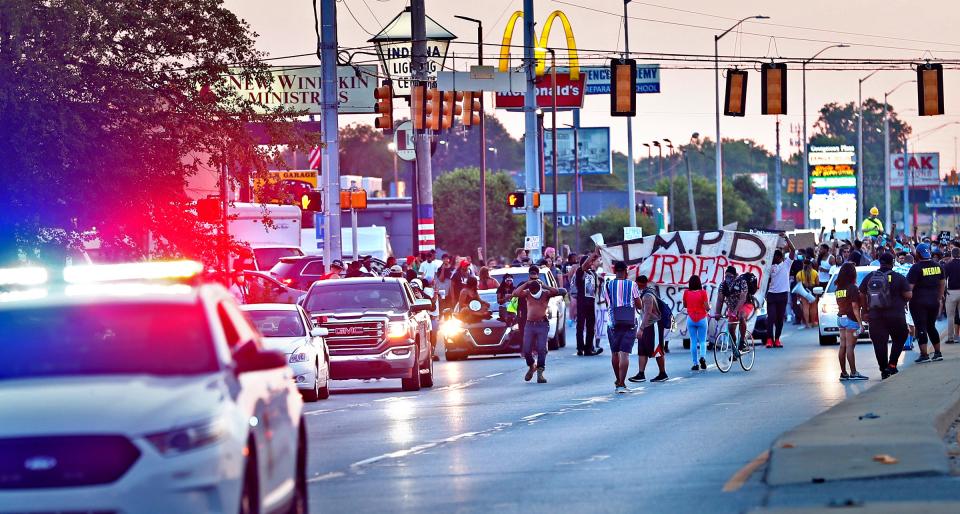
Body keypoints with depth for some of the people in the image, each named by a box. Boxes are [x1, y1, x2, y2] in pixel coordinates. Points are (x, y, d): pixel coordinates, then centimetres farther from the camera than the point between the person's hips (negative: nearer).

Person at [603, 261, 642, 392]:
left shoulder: (608, 286, 1)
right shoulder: (632, 285, -3)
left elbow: (606, 303, 11)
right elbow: (639, 305, 2)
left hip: (613, 323, 2)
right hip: (630, 323, -2)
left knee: (615, 353, 17)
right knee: (625, 354, -5)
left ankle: (618, 380, 31)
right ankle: (621, 384, -14)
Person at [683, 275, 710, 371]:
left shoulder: (686, 292, -2)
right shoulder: (703, 293, -9)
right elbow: (707, 307, -10)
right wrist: (709, 306, 11)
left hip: (690, 319, 1)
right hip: (702, 319, -1)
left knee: (693, 342, 7)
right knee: (702, 341, 8)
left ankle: (695, 363, 5)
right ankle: (702, 357, -18)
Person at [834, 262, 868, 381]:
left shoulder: (839, 288, 9)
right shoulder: (852, 288, -12)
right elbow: (854, 307, -15)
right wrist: (860, 322, -15)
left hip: (841, 318, 7)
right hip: (851, 319, -7)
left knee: (843, 346, 7)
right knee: (850, 346, -7)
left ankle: (843, 373, 9)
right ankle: (853, 373, -6)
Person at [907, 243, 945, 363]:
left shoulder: (916, 268, -15)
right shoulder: (937, 266, 5)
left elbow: (909, 287, -18)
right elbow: (942, 283, 15)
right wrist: (940, 298, 24)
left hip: (919, 302, -6)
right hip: (934, 301, 6)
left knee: (921, 328, -3)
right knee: (931, 326, 17)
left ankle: (924, 355, -7)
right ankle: (938, 353, 18)